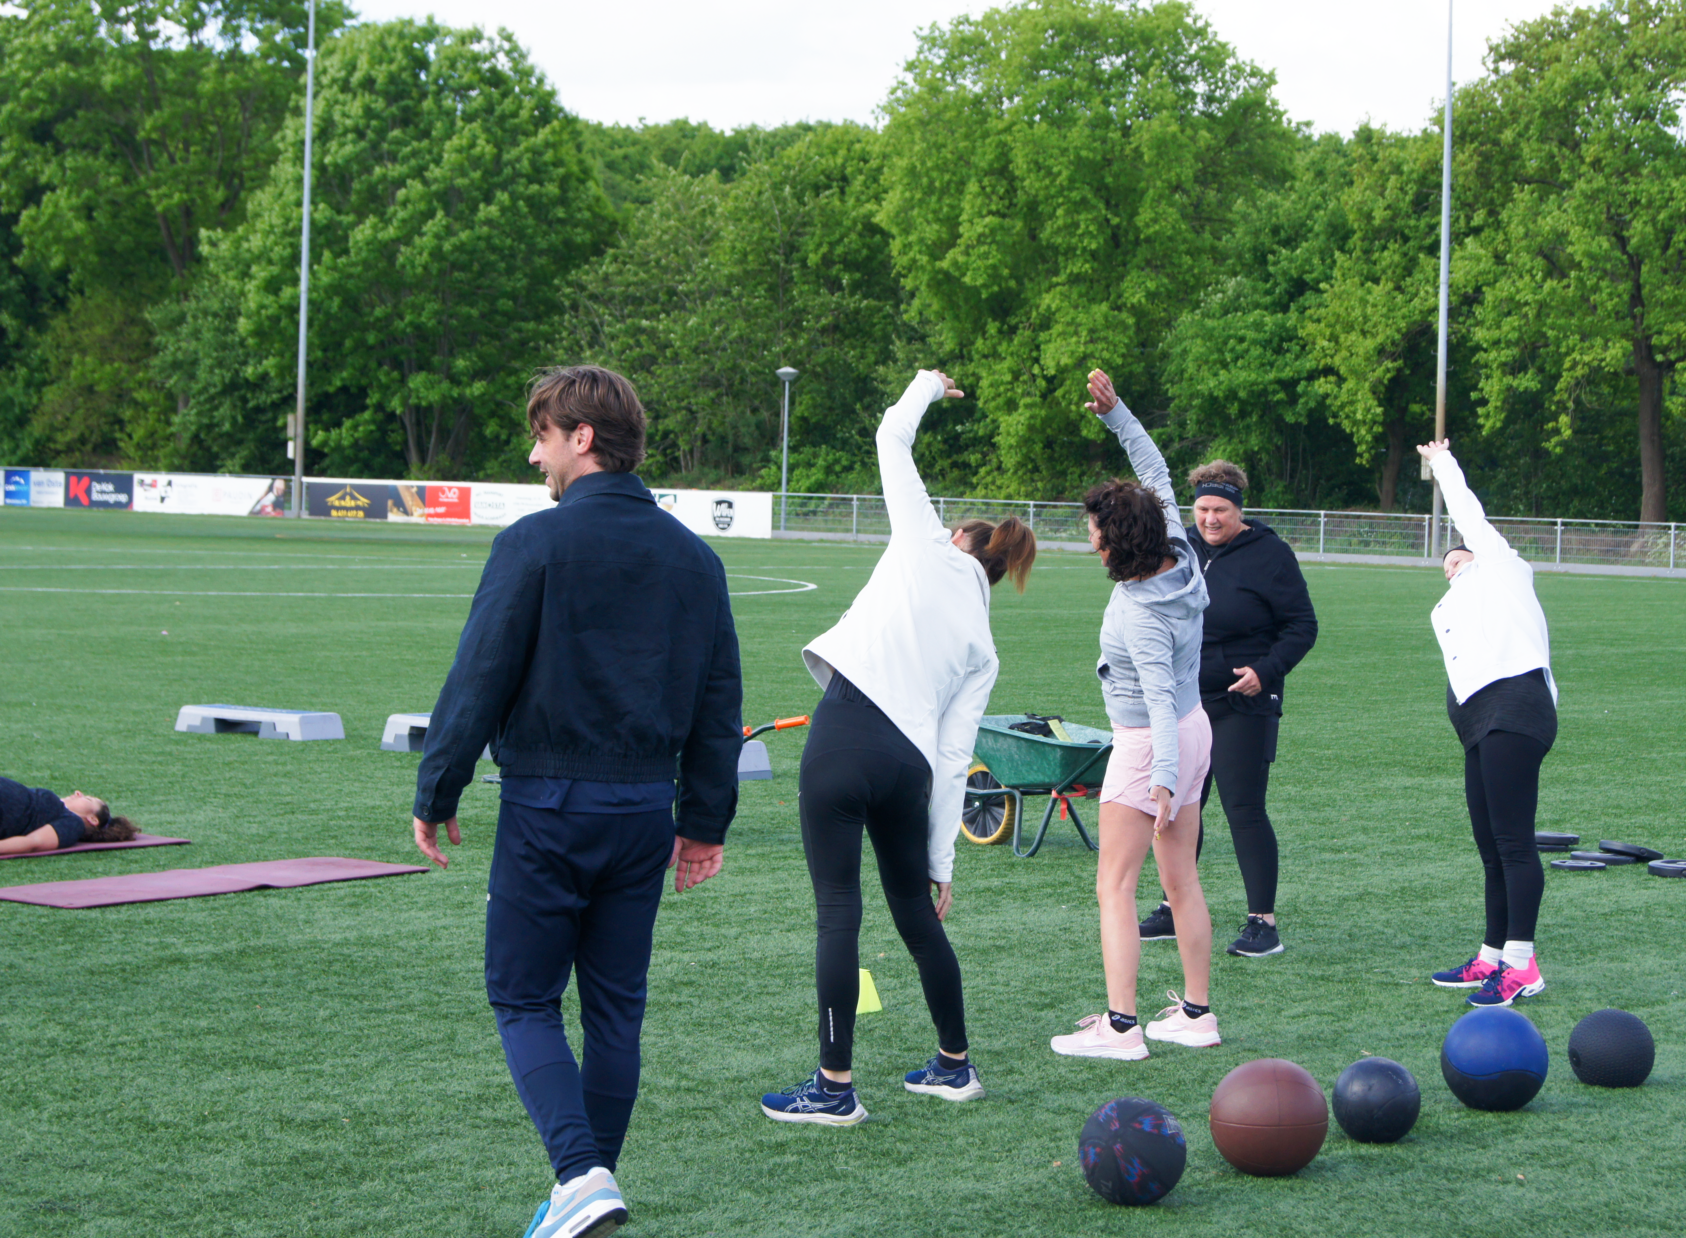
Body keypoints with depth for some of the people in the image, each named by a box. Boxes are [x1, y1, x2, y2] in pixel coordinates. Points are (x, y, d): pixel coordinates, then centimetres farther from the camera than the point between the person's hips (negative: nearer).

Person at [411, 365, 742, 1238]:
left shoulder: (537, 543, -11)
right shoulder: (693, 557, 8)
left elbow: (478, 678, -11)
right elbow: (720, 702, 12)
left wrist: (436, 794, -1)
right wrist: (705, 821, 18)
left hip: (548, 806, -5)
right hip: (645, 811, 5)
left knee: (523, 998, 5)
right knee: (616, 1004, 14)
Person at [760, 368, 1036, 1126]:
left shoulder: (930, 552, 9)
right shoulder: (982, 649, 18)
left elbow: (892, 439, 16)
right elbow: (955, 759, 15)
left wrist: (928, 386, 35)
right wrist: (942, 859, 17)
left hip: (846, 729, -5)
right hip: (911, 761, 5)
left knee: (838, 911, -3)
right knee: (917, 912, 20)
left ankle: (835, 1086, -1)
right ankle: (955, 1064, 31)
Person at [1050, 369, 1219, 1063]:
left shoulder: (1142, 615, -26)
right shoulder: (1179, 557, -5)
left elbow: (1159, 698, -32)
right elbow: (1156, 471, 7)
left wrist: (1164, 781, -36)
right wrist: (1114, 411, 3)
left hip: (1150, 746, -9)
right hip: (1193, 731, 9)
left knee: (1115, 886, -7)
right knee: (1181, 879, 14)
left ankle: (1120, 1025, -13)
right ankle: (1197, 1013, 19)